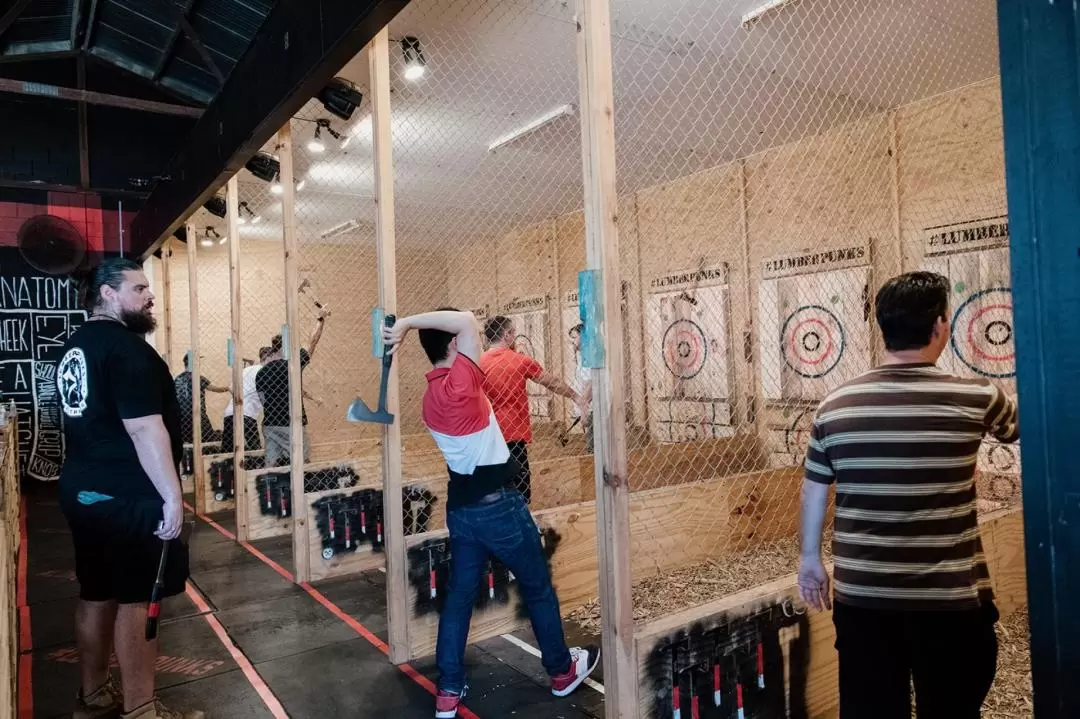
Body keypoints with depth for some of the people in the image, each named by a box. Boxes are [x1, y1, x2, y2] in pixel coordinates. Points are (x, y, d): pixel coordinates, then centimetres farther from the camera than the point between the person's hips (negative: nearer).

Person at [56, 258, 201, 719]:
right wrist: (171, 496, -21)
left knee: (96, 593, 17)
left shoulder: (76, 346, 14)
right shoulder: (126, 347, -18)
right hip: (127, 496, -10)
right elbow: (144, 429, -24)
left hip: (85, 488, 10)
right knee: (136, 599, -1)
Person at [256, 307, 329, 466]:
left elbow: (263, 402, 10)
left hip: (270, 425, 4)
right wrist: (321, 319, 14)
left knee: (272, 466, 6)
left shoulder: (260, 374, 3)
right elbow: (312, 342, 2)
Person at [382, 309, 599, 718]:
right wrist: (408, 322, -25)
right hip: (498, 505, -7)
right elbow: (468, 321, -32)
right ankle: (562, 671, 32)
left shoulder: (430, 397, 2)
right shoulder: (458, 385, -24)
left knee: (458, 597, 15)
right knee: (538, 589, 14)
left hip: (460, 507, 7)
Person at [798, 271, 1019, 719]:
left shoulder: (835, 405, -5)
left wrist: (810, 558, 18)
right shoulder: (976, 399, -10)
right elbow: (1018, 425, 14)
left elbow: (814, 491, 4)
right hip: (951, 598, -1)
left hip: (860, 595, 2)